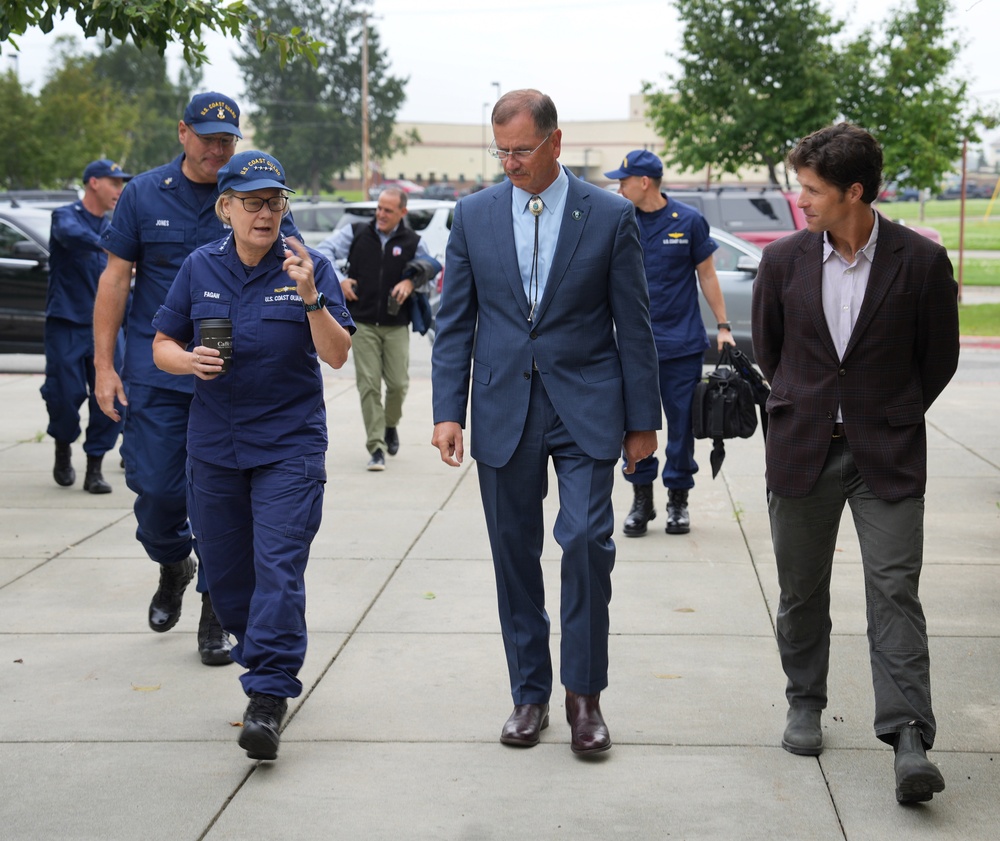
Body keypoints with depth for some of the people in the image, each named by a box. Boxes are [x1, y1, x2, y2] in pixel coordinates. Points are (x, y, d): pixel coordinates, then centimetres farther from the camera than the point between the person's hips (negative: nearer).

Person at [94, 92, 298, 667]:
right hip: (156, 371, 1)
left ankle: (216, 613, 14)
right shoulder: (144, 194, 4)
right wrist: (104, 364, 1)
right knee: (156, 488, 0)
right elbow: (115, 279, 5)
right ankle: (173, 564, 33)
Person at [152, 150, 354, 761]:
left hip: (290, 445, -4)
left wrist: (310, 297, -25)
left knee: (278, 566, -12)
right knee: (226, 571, 10)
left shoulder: (309, 267, -3)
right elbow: (163, 345, 10)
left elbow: (337, 354, -10)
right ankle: (267, 658, 32)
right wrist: (190, 360, -12)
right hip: (215, 445, 4)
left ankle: (269, 698, -11)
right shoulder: (201, 268, 5)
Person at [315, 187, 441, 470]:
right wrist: (338, 280, -6)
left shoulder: (412, 242, 5)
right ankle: (376, 448, -3)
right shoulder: (356, 234, 4)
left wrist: (411, 281, -1)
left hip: (396, 326, 1)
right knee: (369, 385, -6)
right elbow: (323, 251, 5)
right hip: (363, 324, -1)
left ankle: (391, 425, 31)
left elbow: (432, 268, 17)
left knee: (398, 384, -1)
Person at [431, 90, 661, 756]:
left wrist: (643, 419, 1)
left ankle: (585, 693, 2)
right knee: (515, 554, 7)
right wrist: (448, 410, -1)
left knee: (587, 540, -13)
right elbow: (455, 321, 7)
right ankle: (530, 693, 20)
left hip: (585, 409, -2)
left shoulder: (610, 216, -1)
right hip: (504, 412, 2)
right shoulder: (474, 215, 5)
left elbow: (633, 325, 2)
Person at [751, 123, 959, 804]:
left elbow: (939, 357, 4)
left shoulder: (921, 261, -9)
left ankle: (909, 740, -10)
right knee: (802, 591, 12)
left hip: (887, 455, -3)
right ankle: (805, 704, 30)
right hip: (802, 451, 3)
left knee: (895, 591, -9)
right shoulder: (784, 260, -2)